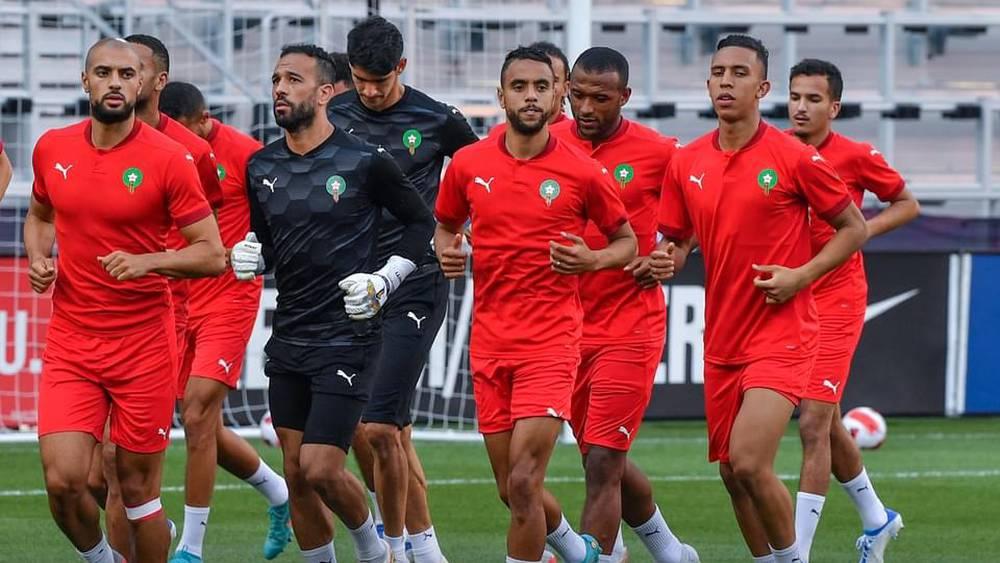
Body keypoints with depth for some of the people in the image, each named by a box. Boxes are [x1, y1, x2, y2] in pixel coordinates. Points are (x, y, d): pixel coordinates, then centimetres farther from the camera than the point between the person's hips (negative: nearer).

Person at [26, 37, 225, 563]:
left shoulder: (168, 158, -8)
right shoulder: (52, 149, 4)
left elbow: (212, 254, -6)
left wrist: (147, 261, -21)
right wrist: (38, 258, 3)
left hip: (144, 344, -3)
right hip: (69, 342, 3)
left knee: (138, 489, 3)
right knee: (63, 481, -8)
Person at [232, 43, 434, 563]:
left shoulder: (365, 163, -9)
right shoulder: (261, 167, 7)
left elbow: (421, 222, 3)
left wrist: (385, 281, -7)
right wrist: (251, 252, -1)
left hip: (346, 339, -6)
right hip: (288, 339, 6)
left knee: (321, 470, -11)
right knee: (296, 477, 6)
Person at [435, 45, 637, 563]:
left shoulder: (583, 174, -4)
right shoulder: (467, 165, 4)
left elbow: (627, 242, 8)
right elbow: (445, 225, 21)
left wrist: (592, 261, -13)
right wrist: (447, 253, -1)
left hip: (551, 342, -4)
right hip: (489, 342, 4)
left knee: (523, 484, -15)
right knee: (512, 490, 10)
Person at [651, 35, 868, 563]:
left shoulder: (793, 158, -10)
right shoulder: (685, 163, 4)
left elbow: (854, 227, -2)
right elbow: (678, 238, 16)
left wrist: (801, 275, -14)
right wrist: (667, 259, -7)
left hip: (780, 335, -6)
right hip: (722, 339, 6)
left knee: (750, 464, -18)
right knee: (731, 472, 9)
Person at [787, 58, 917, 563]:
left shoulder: (856, 157, -8)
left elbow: (907, 204, 6)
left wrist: (860, 231, -9)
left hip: (836, 301, -5)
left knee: (813, 424, -13)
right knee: (826, 424, 17)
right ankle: (876, 518, 39)